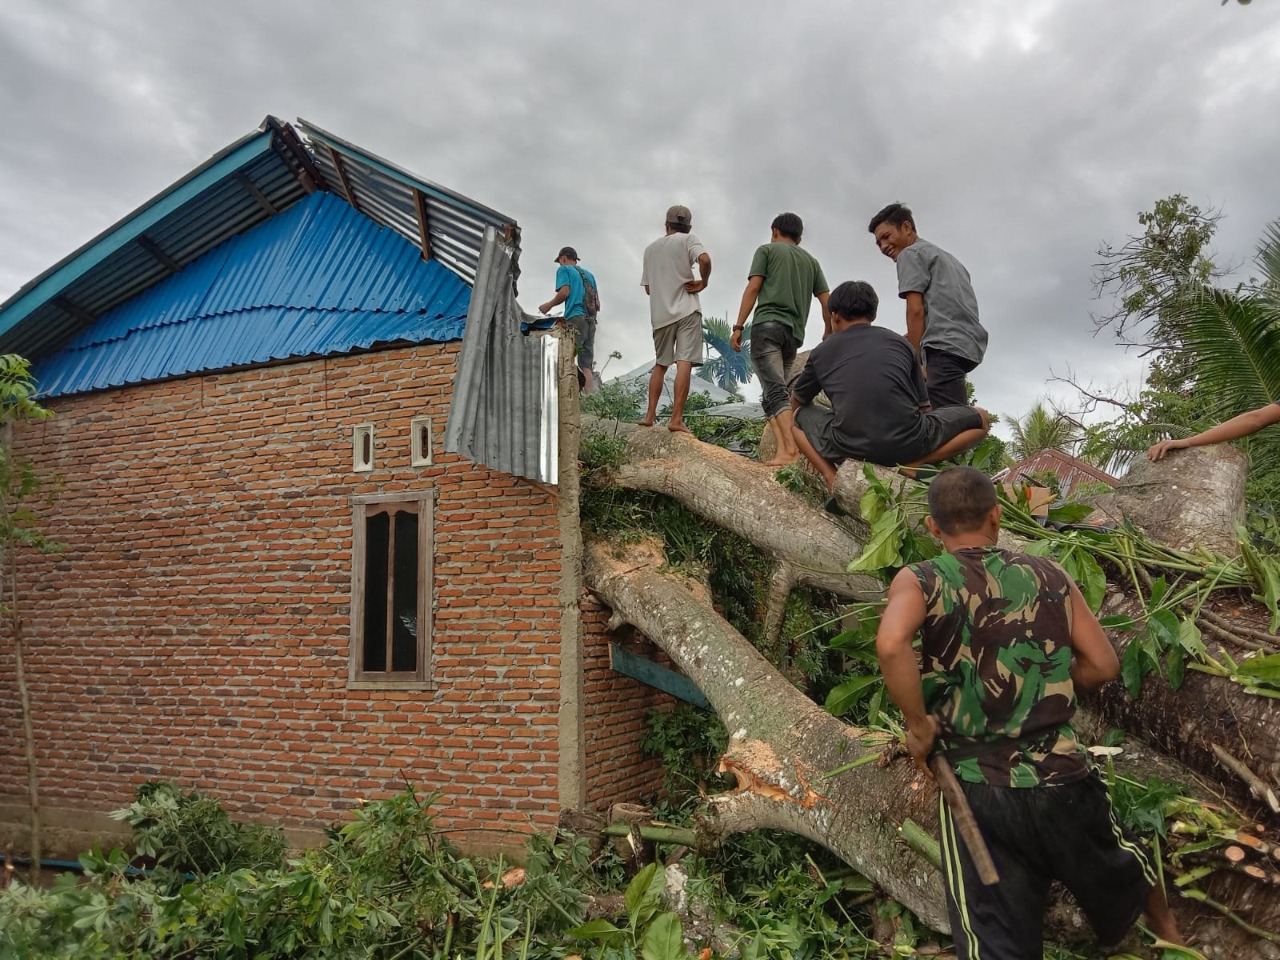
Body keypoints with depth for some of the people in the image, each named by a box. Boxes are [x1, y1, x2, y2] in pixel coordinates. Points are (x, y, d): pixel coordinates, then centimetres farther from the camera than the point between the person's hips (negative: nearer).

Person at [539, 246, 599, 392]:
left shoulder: (564, 269, 10)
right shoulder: (588, 274, 29)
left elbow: (564, 292, -6)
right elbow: (597, 304, 22)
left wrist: (549, 305, 8)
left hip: (575, 318, -7)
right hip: (591, 319, 7)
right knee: (586, 365, 2)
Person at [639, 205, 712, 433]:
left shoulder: (650, 248, 16)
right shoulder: (688, 239, 2)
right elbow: (704, 259, -19)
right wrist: (703, 282, -4)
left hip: (660, 314, 5)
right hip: (687, 309, -5)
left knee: (660, 365, 17)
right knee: (684, 364, -9)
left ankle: (650, 415, 14)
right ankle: (676, 419, -16)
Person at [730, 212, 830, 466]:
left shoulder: (767, 250, 12)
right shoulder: (811, 261, 25)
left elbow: (753, 288, -1)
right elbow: (826, 302, 16)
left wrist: (738, 327, -3)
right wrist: (828, 334, 25)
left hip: (768, 325, -5)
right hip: (794, 333, 5)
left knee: (775, 391, -16)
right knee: (773, 393, 7)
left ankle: (791, 449, -32)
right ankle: (783, 449, -10)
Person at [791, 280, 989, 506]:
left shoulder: (822, 351, 15)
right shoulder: (900, 343, 17)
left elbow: (797, 402, 31)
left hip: (849, 447, 0)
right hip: (907, 444, 0)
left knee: (800, 416, 30)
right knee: (981, 418, 24)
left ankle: (834, 481, 4)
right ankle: (910, 466, 3)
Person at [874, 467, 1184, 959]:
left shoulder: (920, 580, -8)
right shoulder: (1048, 574, 1)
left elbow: (891, 645, -28)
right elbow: (1103, 664, 4)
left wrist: (918, 723, -14)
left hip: (977, 788, -3)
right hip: (1063, 776, 4)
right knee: (1124, 868, 34)